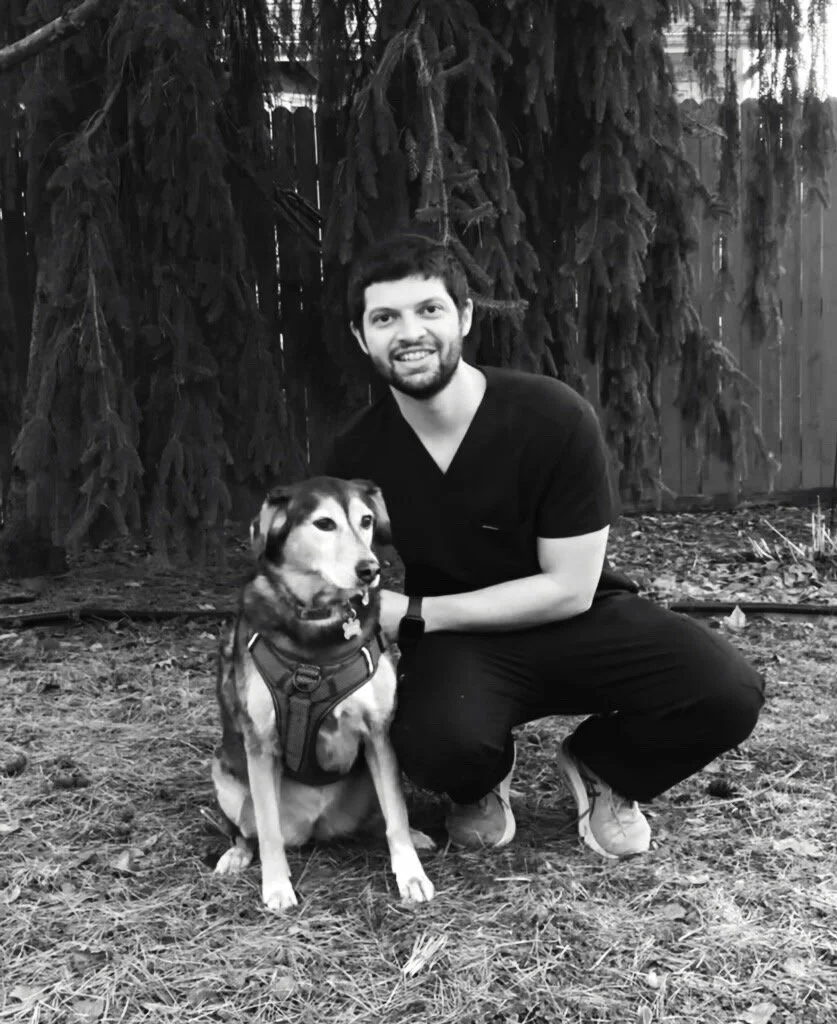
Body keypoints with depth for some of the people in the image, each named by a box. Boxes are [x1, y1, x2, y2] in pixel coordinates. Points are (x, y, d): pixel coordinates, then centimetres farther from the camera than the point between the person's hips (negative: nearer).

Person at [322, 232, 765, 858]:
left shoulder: (557, 418, -21)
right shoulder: (356, 455, -11)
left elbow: (570, 588, -16)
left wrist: (413, 614, -19)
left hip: (580, 619, 0)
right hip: (457, 642, 1)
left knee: (728, 691, -26)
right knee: (436, 743, -35)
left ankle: (601, 768, 8)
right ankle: (480, 785, 7)